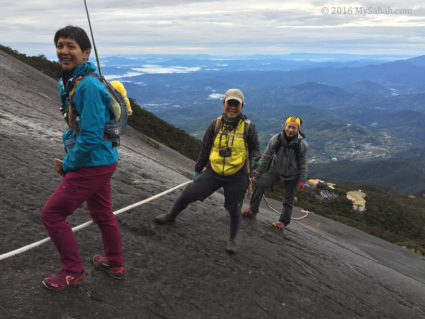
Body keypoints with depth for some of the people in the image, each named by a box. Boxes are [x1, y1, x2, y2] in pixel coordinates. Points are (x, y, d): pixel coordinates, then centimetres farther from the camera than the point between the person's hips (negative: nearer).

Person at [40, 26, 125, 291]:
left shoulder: (88, 86, -22)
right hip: (103, 160, 9)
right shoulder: (69, 82, 9)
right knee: (102, 214, 21)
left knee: (52, 214, 2)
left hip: (92, 165, -9)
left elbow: (90, 136, -25)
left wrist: (67, 165, -12)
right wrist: (69, 158, 8)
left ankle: (73, 272, 19)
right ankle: (115, 264, 40)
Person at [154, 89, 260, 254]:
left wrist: (254, 159, -21)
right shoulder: (216, 124, -1)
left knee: (234, 210, 8)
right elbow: (205, 148, 7)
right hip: (214, 172, 2)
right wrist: (198, 169, 12)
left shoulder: (248, 127, -8)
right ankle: (171, 215, 33)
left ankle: (232, 240, 33)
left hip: (237, 177, -2)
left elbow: (255, 149, 2)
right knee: (188, 194, 5)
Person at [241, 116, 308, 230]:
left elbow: (303, 163, -9)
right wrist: (259, 171, -2)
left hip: (292, 174, -1)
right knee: (260, 184, -12)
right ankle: (253, 210, 3)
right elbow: (266, 156, -6)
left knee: (289, 199, 5)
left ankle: (283, 221, 27)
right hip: (276, 169, 2)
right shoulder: (276, 139, -16)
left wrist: (302, 180, -7)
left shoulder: (302, 143, -19)